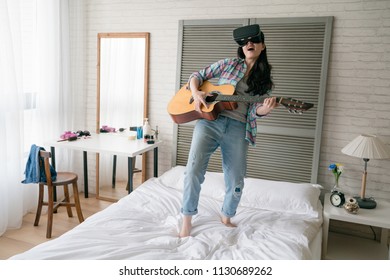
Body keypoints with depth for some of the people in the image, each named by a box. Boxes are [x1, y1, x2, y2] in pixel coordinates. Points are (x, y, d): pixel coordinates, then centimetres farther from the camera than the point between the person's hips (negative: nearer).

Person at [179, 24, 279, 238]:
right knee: (194, 169, -15)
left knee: (236, 182, 4)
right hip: (210, 120, -1)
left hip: (238, 128, 2)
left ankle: (226, 216, 33)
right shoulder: (228, 64, 12)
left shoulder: (265, 80, 15)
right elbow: (197, 76, 13)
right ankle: (187, 221, 2)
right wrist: (196, 93, -8)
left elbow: (255, 110, 5)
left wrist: (266, 108, -18)